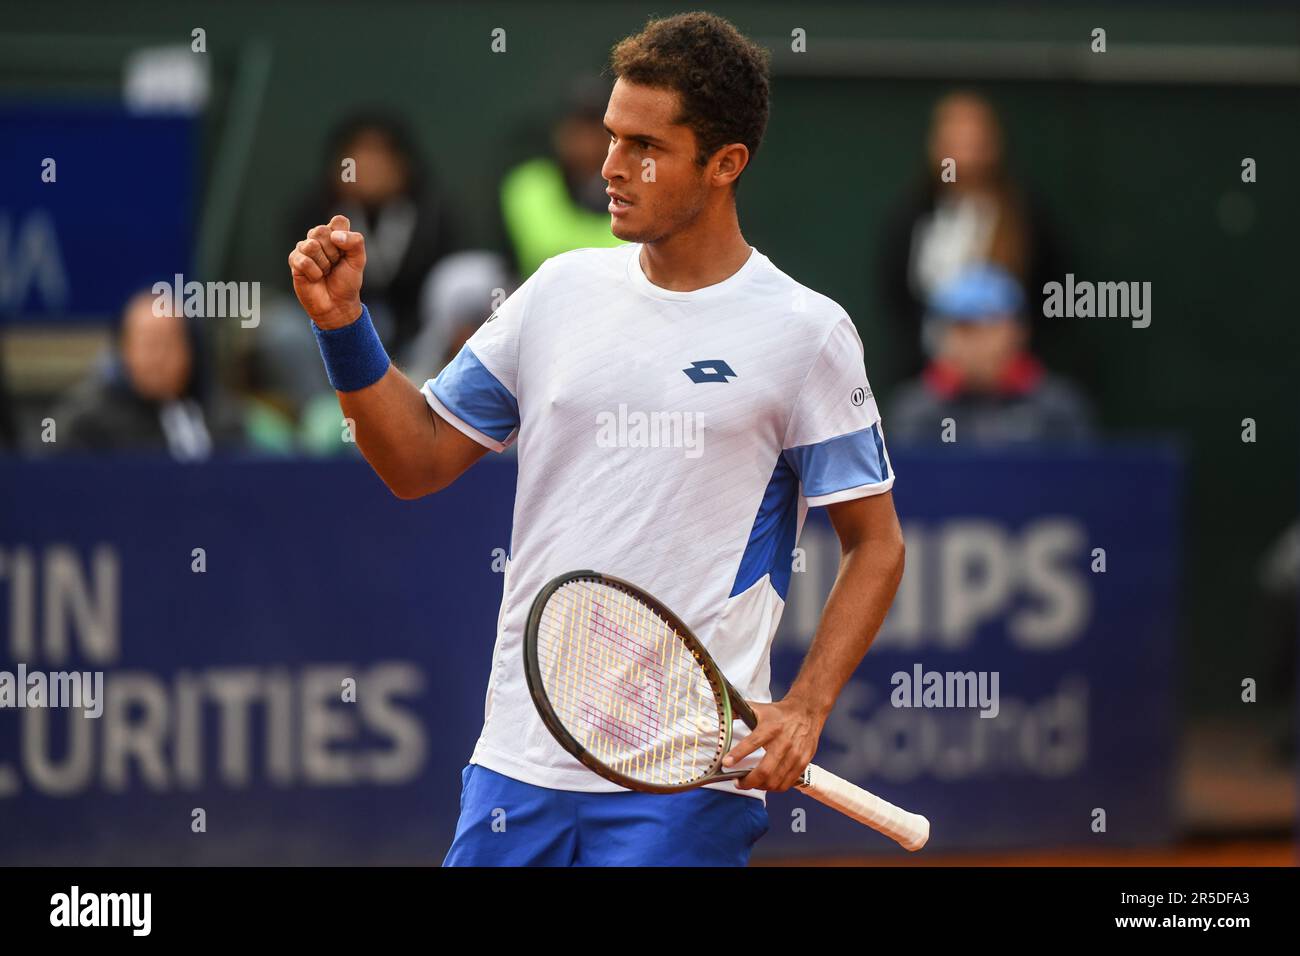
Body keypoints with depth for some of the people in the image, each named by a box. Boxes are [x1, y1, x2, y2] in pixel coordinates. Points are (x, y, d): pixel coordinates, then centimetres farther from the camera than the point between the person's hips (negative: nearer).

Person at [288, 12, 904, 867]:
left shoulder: (806, 332, -3)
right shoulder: (563, 290, 9)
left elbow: (876, 545, 1)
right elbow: (418, 461, 15)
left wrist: (805, 710, -11)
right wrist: (344, 323, 1)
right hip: (522, 757, 4)